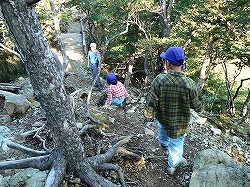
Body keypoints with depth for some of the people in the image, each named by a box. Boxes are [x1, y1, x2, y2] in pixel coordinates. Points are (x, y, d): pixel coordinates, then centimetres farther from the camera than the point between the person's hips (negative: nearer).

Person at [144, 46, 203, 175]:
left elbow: (151, 104, -19)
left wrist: (148, 120, -4)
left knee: (162, 127, 36)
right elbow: (197, 107, -11)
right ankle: (173, 166, 45)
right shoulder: (189, 84, -25)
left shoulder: (159, 80, -24)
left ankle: (163, 143, 67)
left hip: (162, 118, 2)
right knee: (176, 144, 21)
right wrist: (200, 106, 13)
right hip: (179, 124, -2)